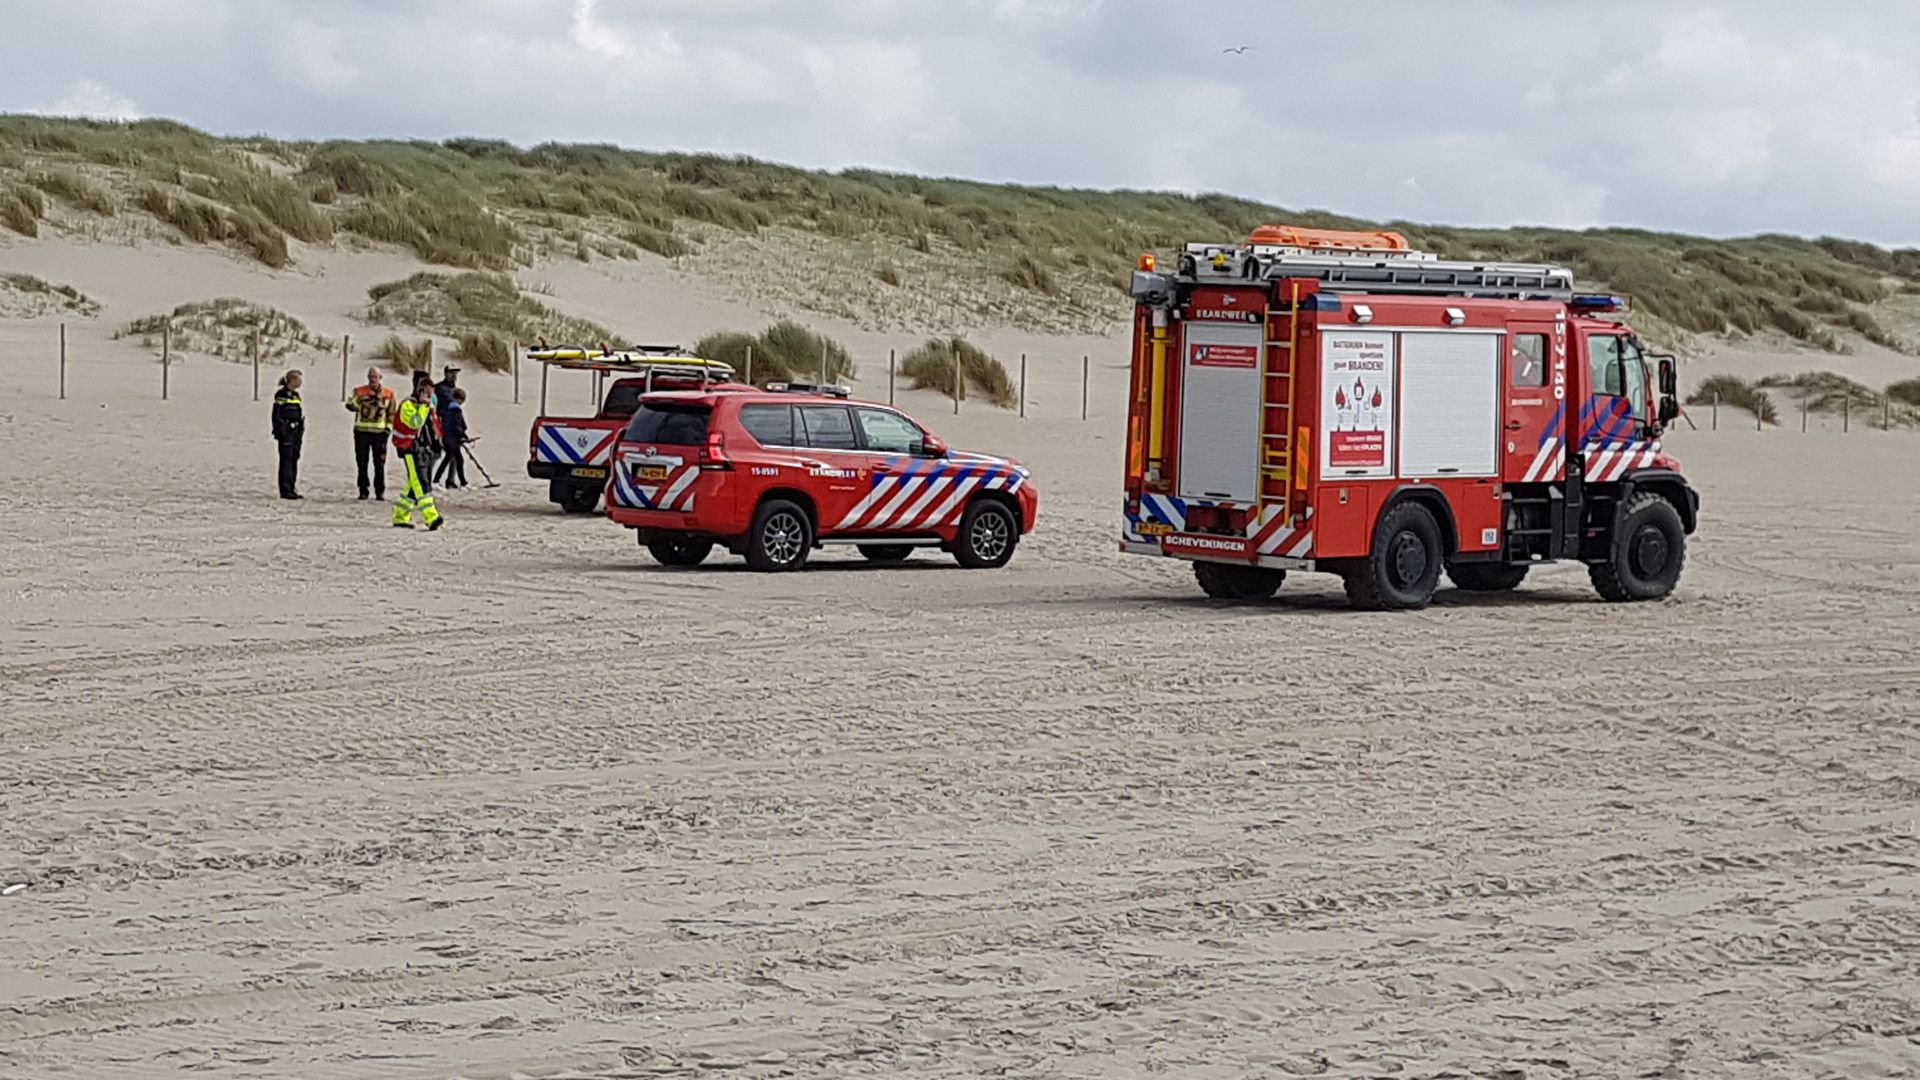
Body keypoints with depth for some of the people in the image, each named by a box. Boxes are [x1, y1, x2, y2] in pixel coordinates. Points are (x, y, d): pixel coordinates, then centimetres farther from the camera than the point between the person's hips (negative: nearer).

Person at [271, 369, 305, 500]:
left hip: (296, 432, 8)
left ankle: (292, 488, 15)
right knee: (286, 460, -6)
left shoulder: (296, 395, 14)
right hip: (286, 432, -8)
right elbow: (276, 414, -11)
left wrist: (301, 430, 18)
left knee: (294, 460, 9)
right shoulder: (281, 394, -9)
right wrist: (278, 432, -14)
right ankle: (285, 490, -5)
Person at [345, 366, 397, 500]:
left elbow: (392, 412, 14)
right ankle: (363, 491, 10)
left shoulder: (388, 393, 6)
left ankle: (380, 492, 7)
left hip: (380, 432, 0)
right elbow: (351, 405, -11)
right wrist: (361, 399, -29)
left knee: (380, 464, 1)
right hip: (362, 432, 0)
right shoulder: (360, 391, 4)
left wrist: (389, 427, 2)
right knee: (362, 463, 4)